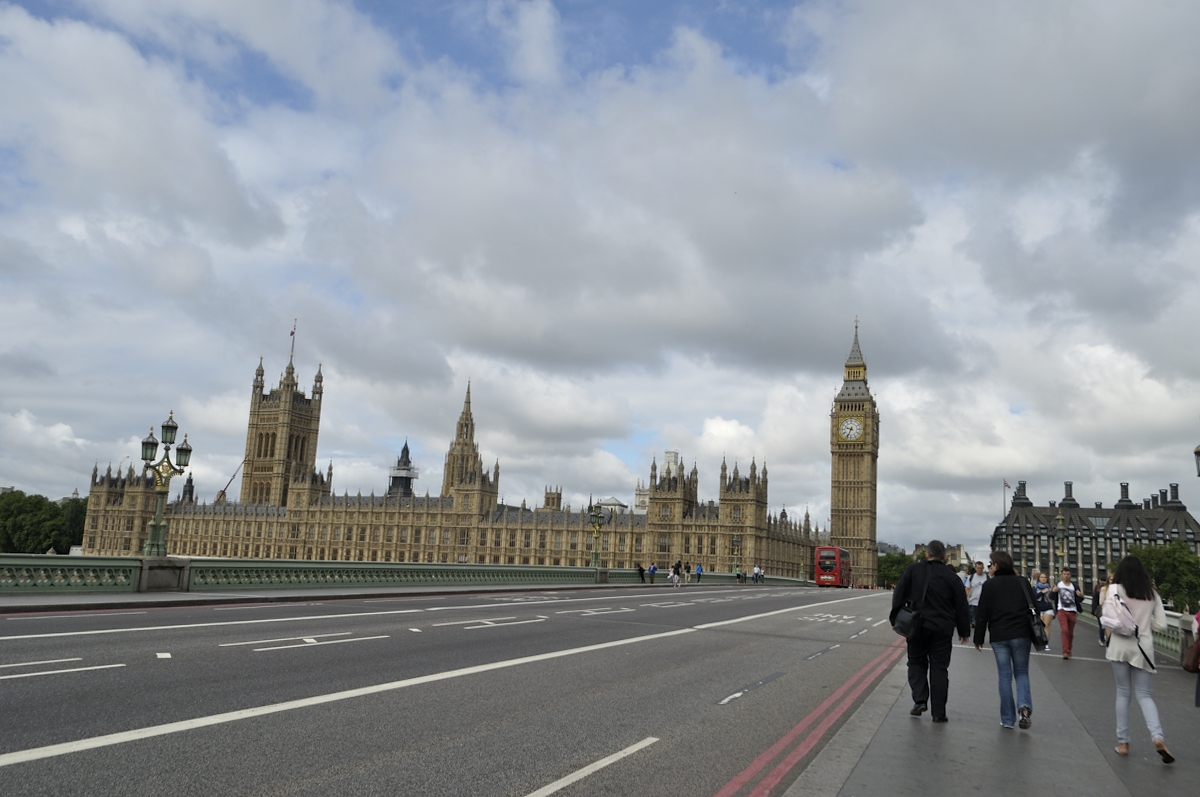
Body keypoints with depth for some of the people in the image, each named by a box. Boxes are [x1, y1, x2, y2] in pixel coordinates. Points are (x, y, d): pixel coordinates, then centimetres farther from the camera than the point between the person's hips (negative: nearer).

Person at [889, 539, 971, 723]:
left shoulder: (912, 570, -2)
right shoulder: (951, 576, 0)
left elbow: (899, 596, -3)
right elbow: (961, 606, 3)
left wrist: (895, 619, 6)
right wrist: (964, 631, 13)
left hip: (917, 627, 0)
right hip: (942, 629, 1)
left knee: (916, 663, 15)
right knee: (939, 669, 6)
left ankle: (920, 700, -2)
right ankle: (938, 712, 6)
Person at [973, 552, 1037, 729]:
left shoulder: (989, 585, -1)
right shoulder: (1022, 582, 6)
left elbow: (981, 614, -2)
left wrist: (979, 638, 5)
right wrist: (1035, 635, 16)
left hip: (999, 637, -1)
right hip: (1021, 635, 2)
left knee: (1005, 676, 6)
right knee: (1021, 672, 13)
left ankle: (1007, 719, 5)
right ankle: (1024, 705, -13)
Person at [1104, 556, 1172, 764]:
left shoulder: (1115, 589, -5)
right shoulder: (1152, 593, 4)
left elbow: (1110, 619, -13)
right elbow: (1161, 625, 4)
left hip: (1121, 645, -2)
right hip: (1143, 646, 2)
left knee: (1123, 693, 9)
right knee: (1144, 694, 9)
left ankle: (1123, 742, 12)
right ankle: (1158, 737, -13)